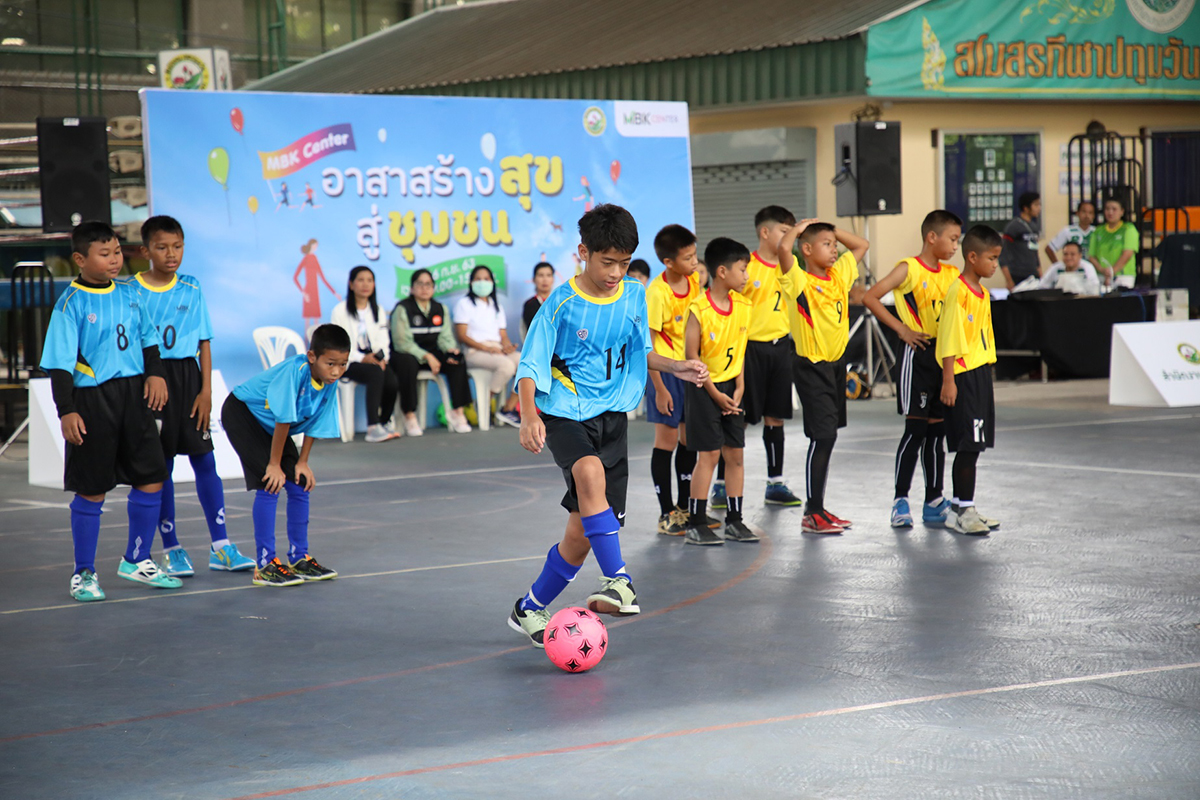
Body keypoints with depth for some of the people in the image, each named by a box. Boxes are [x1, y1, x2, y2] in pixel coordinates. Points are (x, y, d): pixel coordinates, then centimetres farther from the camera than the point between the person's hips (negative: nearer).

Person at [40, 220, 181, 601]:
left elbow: (148, 338, 19)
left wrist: (155, 373, 4)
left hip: (134, 393, 5)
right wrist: (66, 411, -18)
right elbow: (59, 363, -12)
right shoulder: (70, 304, -10)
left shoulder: (131, 293, 7)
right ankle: (84, 573, 14)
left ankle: (137, 560, 23)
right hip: (91, 400, -5)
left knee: (151, 478, 6)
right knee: (91, 490, 1)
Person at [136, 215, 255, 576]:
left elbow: (204, 342, 8)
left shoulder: (192, 289, 6)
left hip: (188, 374, 3)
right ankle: (172, 550, 11)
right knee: (160, 465, 3)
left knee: (204, 460, 1)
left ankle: (220, 547, 6)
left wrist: (206, 390, 0)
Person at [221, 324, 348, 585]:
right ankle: (264, 566, -12)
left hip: (269, 425, 8)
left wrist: (302, 462, -2)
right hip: (242, 411, -8)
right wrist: (275, 465, -24)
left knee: (300, 485, 2)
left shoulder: (330, 383, -12)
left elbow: (314, 424, -1)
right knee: (269, 485, -17)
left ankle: (300, 558, 16)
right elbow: (283, 420, -30)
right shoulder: (296, 370, -35)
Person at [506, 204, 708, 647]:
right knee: (590, 472, -37)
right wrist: (529, 417, -27)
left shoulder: (634, 295, 3)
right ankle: (618, 580, -38)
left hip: (611, 416, 4)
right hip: (565, 413, -4)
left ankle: (529, 609, 21)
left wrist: (675, 367, 1)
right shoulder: (562, 303, -11)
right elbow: (531, 367, -12)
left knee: (582, 533, 2)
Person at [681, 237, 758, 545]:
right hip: (704, 387, -6)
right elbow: (692, 355, -14)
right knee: (709, 454, -7)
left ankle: (735, 521, 14)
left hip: (731, 387, 6)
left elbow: (740, 347, 9)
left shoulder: (743, 305, 3)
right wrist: (715, 393, -13)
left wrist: (739, 388, -1)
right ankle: (696, 524, 0)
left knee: (735, 453, 6)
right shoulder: (699, 308, -16)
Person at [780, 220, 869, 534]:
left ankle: (818, 507, 21)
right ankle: (812, 514, -5)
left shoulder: (839, 273, 7)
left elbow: (861, 245, 21)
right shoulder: (800, 280, -13)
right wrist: (799, 228, -11)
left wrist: (832, 229, 9)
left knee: (827, 436, 12)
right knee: (823, 435, -10)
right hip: (811, 366, -8)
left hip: (836, 363, 8)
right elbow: (784, 248, -31)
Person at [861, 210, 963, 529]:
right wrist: (901, 329, -12)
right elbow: (871, 298, -13)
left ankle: (934, 501, 16)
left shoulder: (952, 274, 11)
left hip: (946, 356, 6)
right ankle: (900, 500, 1)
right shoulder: (909, 269, -7)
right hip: (918, 355, -6)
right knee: (916, 429, -6)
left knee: (937, 430, 10)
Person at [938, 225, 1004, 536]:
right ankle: (962, 511, -3)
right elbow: (949, 340, -16)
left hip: (981, 373, 9)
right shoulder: (958, 292, -14)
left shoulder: (982, 292, 14)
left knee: (973, 446, 11)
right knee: (968, 445, -8)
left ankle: (961, 507, 17)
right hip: (963, 375, -9)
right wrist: (948, 380, -19)